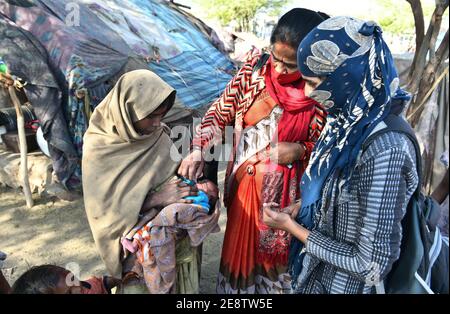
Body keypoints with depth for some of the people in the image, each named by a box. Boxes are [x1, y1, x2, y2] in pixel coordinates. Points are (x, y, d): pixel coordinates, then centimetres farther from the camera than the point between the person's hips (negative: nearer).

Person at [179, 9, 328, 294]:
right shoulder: (254, 69, -7)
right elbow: (220, 113, 0)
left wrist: (300, 151, -20)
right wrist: (198, 151, -12)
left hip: (286, 193, -3)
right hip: (244, 184, 3)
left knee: (276, 254, 17)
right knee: (239, 248, 21)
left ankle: (271, 285, 45)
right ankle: (237, 287, 48)